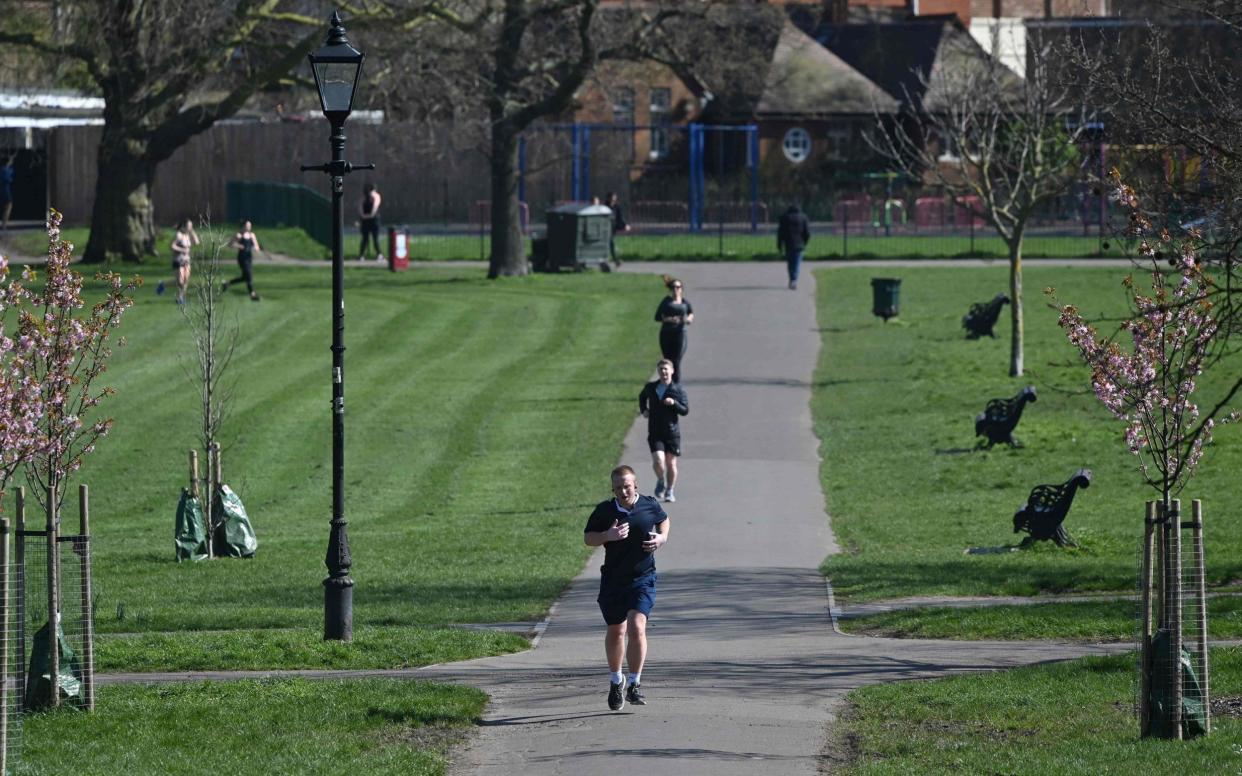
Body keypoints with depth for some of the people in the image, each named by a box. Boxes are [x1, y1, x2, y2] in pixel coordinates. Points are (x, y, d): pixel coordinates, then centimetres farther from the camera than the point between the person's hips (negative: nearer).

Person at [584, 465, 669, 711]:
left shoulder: (650, 506, -3)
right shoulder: (604, 511, -4)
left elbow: (663, 521, 19)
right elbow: (588, 538, 1)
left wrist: (662, 538, -2)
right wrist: (608, 535, -18)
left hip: (643, 579, -2)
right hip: (612, 580, 2)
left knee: (636, 627, -19)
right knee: (615, 631, 14)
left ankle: (635, 684, -12)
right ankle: (616, 681, 36)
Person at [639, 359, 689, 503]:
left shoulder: (678, 390, -2)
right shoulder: (650, 387, 4)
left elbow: (685, 410, -4)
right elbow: (642, 397, 26)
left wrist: (674, 403, -21)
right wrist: (643, 410, 9)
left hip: (672, 432, 0)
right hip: (655, 433, 0)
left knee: (671, 463, 6)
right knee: (658, 461, -15)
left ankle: (669, 491, 23)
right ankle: (660, 482, 15)